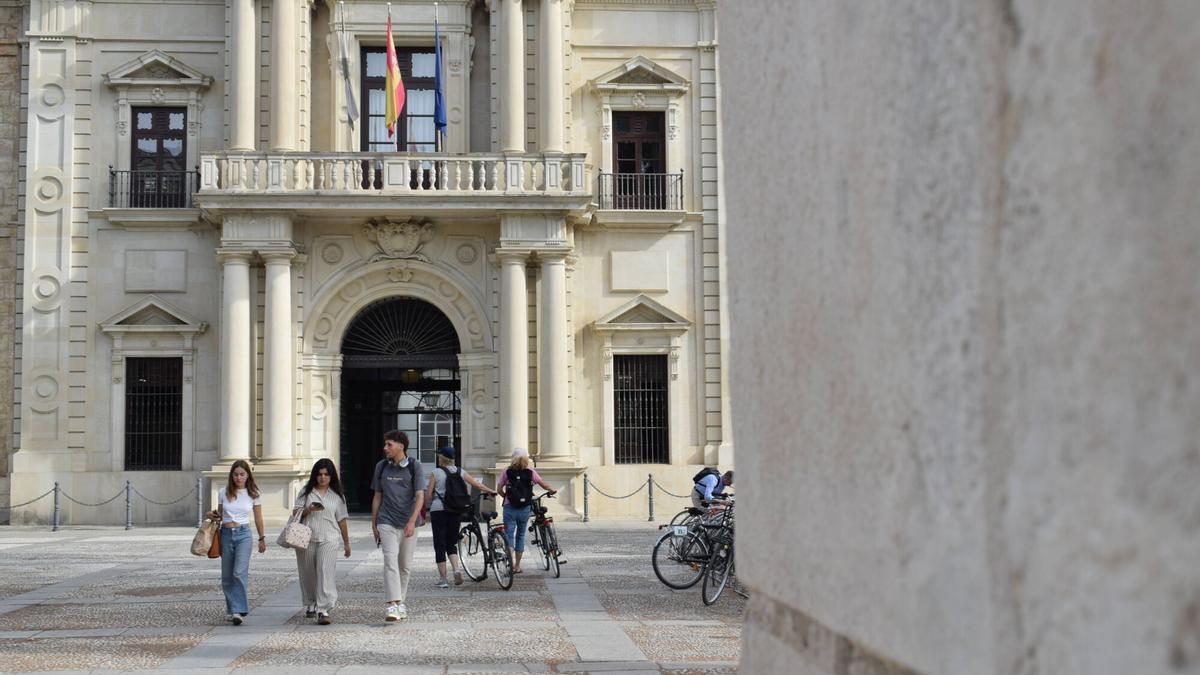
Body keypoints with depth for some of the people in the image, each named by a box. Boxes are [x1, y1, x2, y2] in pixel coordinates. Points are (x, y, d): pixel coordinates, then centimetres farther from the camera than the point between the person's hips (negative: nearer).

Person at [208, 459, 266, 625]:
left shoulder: (252, 494, 1)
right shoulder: (224, 493, 5)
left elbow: (258, 518, 9)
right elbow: (220, 515, 17)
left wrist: (262, 538, 12)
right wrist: (215, 516, -6)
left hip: (243, 534, -3)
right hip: (226, 534, 3)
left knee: (239, 572, -17)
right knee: (227, 576, 7)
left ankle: (238, 611, -19)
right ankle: (231, 609, 20)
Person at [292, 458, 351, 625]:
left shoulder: (337, 495, 9)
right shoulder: (306, 492, 9)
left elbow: (341, 520, 12)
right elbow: (295, 513, 7)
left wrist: (346, 543, 14)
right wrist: (308, 510, -13)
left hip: (328, 540, -2)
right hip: (306, 539, 2)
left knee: (326, 573, -15)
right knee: (307, 574, 9)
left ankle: (324, 611, -19)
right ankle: (311, 605, 31)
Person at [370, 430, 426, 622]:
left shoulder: (414, 466, -2)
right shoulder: (382, 466, 7)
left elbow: (420, 496, -8)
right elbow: (377, 496, 13)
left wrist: (412, 521, -20)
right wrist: (373, 524, 11)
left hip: (408, 524, -1)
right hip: (387, 522, 1)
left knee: (405, 565, 7)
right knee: (390, 560, -15)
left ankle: (400, 602, 23)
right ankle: (393, 605, -23)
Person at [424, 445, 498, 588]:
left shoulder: (436, 473, -5)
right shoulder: (460, 472, 6)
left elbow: (428, 495, -5)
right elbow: (477, 484, 12)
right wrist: (491, 491, 26)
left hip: (438, 511, -4)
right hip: (456, 511, 4)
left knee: (440, 545, 3)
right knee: (451, 543, 17)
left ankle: (443, 579, 2)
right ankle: (456, 569, -6)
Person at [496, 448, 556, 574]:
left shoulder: (507, 472, -4)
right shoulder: (530, 473, -2)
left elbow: (499, 488, -3)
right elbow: (543, 484, 9)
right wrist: (552, 491, 28)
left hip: (510, 507, -1)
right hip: (525, 508, 2)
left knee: (509, 534, 1)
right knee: (520, 535, 14)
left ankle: (511, 561, -23)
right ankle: (517, 566, 19)